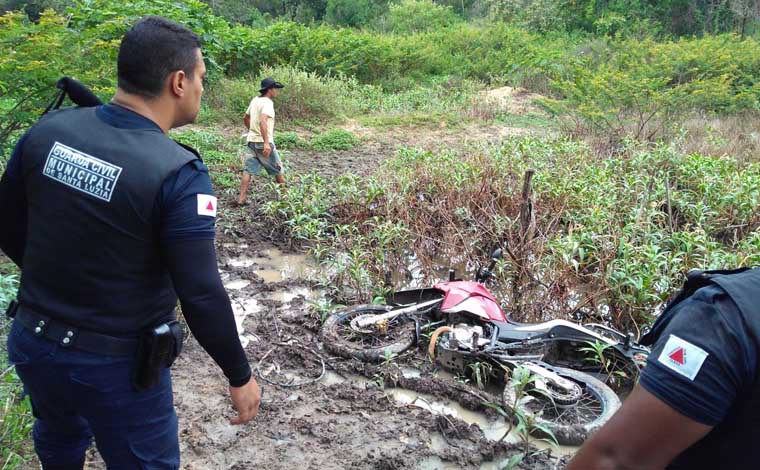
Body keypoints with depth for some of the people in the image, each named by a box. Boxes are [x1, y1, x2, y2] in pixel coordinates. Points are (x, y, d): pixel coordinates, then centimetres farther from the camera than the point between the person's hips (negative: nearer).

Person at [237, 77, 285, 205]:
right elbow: (263, 121, -29)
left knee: (249, 169, 6)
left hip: (252, 140, 8)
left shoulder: (255, 100, 10)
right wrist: (266, 143, -34)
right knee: (277, 169, 9)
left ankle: (241, 198, 2)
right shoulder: (267, 103, -16)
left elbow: (246, 119, 20)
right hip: (263, 142, -8)